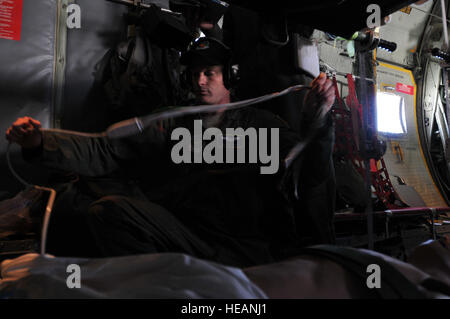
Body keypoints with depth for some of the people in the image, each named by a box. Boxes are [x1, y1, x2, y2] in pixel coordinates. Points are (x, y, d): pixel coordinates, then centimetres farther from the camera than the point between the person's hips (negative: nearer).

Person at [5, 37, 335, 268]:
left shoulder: (260, 124, 15)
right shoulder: (171, 126, 20)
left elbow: (311, 180, 4)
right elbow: (104, 150, 9)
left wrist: (317, 122, -13)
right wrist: (39, 141, -6)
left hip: (243, 250, -2)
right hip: (178, 235, 3)